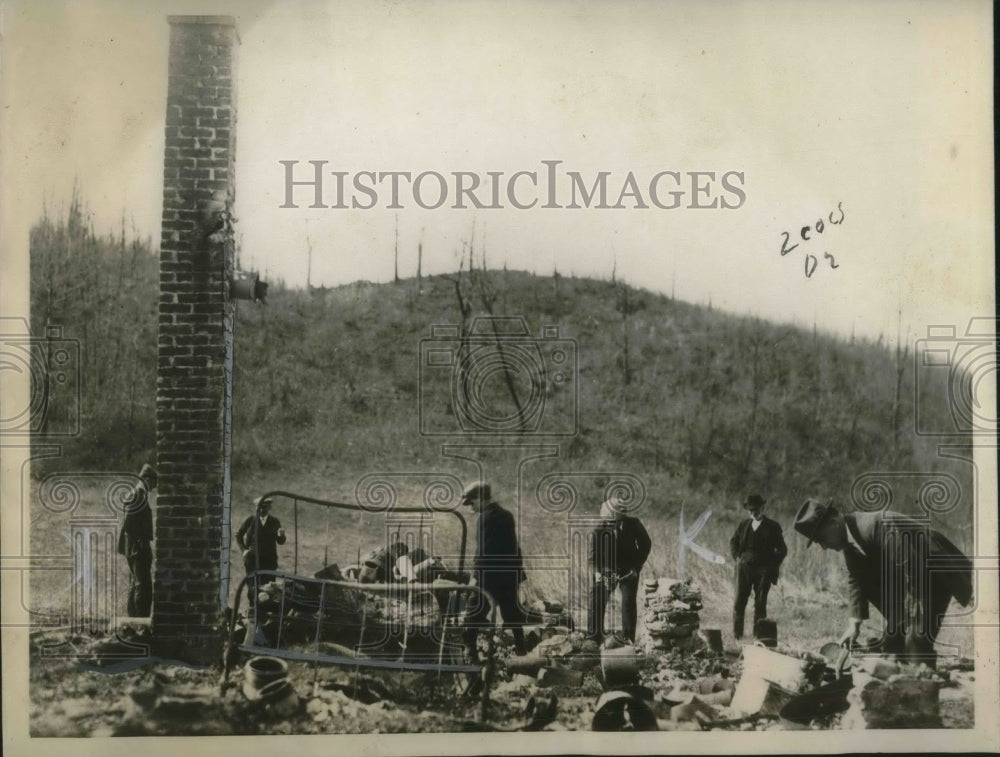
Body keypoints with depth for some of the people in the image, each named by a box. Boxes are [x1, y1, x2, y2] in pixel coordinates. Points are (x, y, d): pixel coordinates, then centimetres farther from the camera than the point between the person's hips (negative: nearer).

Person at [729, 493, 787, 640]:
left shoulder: (772, 527, 2)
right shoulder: (744, 525, 10)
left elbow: (782, 550, 7)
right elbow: (733, 542, 25)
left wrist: (772, 565, 0)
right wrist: (737, 557, 12)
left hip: (763, 570, -2)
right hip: (744, 568, 2)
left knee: (760, 603, -1)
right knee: (739, 601, -3)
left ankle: (758, 635, 4)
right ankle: (737, 634, 3)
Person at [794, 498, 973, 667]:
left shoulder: (880, 528, -31)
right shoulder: (849, 538, -2)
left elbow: (913, 573, -31)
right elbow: (856, 580, 6)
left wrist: (914, 622, -29)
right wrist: (854, 623, -3)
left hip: (936, 575, -9)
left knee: (917, 640, -19)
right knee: (892, 641, 9)